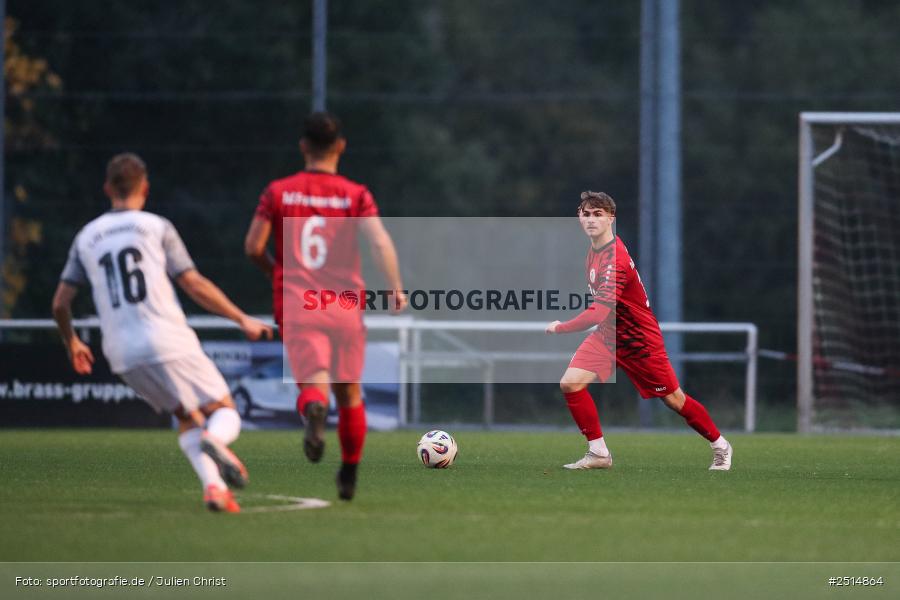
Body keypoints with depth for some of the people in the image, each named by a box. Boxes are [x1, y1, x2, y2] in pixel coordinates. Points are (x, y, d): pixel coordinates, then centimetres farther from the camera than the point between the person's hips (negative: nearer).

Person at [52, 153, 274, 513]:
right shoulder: (156, 227, 2)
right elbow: (195, 285, -3)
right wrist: (242, 320, 6)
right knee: (224, 412, 7)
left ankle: (212, 485, -4)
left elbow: (60, 303, 12)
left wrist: (72, 344, 31)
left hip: (122, 355, 4)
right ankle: (215, 440, -29)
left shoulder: (86, 238, 13)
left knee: (187, 417, 19)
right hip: (169, 342, -4)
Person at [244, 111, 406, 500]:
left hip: (295, 306, -1)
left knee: (312, 382, -14)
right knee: (349, 393, 17)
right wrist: (396, 289, -12)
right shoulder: (356, 195, 3)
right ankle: (349, 475, 27)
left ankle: (314, 411, -51)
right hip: (345, 306, 1)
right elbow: (379, 241, -13)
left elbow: (253, 247, 5)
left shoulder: (278, 192, 6)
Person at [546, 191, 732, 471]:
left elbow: (598, 313, -39)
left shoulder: (615, 261, -32)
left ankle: (720, 445, 30)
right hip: (606, 335, 8)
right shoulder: (594, 251, -3)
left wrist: (560, 328, -31)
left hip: (640, 341, -8)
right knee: (570, 383, -13)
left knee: (675, 400, 6)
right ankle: (598, 453, -2)